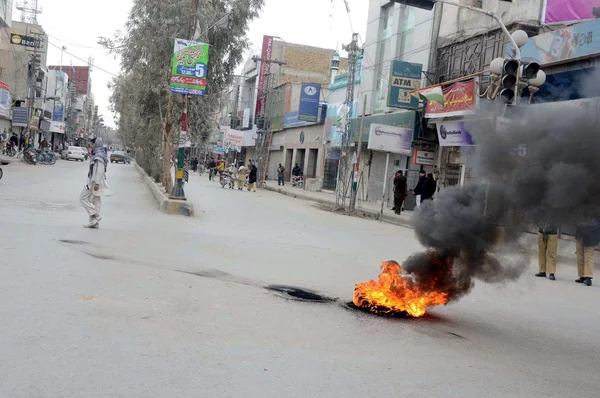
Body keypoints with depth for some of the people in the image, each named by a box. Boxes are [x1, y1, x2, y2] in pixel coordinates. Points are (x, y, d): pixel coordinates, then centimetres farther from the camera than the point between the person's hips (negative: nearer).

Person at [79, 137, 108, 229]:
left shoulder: (99, 156, -18)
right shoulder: (96, 154, 15)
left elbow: (100, 171, -23)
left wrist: (97, 183, -24)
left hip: (95, 182, -10)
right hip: (94, 181, 10)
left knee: (83, 198, -4)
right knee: (95, 201, 10)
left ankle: (95, 216, -5)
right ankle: (94, 222, 13)